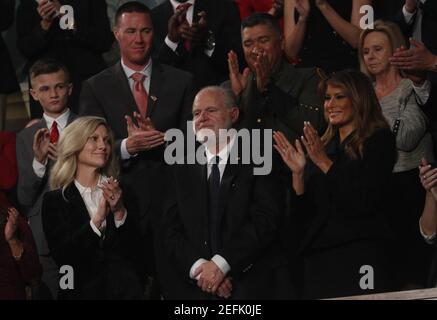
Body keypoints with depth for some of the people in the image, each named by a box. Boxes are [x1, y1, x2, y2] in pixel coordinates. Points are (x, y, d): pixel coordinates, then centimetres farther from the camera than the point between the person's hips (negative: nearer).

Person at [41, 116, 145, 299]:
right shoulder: (55, 200, 6)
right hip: (82, 291, -1)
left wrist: (120, 212, -10)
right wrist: (98, 219, -12)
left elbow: (138, 248, 4)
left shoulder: (121, 191, 10)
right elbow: (62, 256, -4)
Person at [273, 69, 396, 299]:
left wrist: (325, 163, -11)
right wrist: (298, 173, -3)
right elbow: (304, 214, 12)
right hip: (318, 258, 5)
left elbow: (365, 202, -11)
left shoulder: (379, 141, 1)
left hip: (360, 255, -5)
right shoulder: (322, 147, 15)